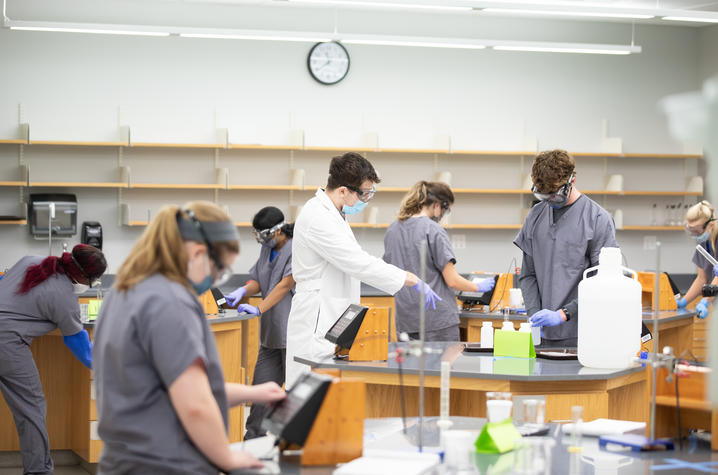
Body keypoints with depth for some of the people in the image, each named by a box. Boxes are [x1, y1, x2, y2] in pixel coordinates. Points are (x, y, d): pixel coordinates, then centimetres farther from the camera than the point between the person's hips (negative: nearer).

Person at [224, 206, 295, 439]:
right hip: (271, 333, 8)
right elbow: (258, 280, 20)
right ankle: (254, 436, 13)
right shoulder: (268, 249, 15)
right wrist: (244, 290, -3)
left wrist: (259, 309, -23)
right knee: (262, 385, 8)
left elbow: (286, 284, -20)